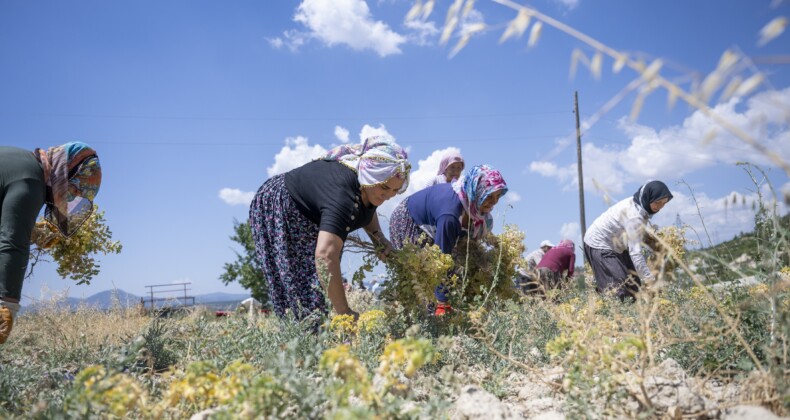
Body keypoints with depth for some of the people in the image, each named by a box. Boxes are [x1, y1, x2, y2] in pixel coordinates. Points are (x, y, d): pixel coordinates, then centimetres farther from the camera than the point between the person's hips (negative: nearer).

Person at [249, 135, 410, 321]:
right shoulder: (343, 195, -40)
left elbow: (367, 208, 12)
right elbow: (325, 254, -50)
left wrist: (378, 236, -7)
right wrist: (345, 312, -48)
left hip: (307, 218, 9)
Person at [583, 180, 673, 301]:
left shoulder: (637, 205, -3)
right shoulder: (634, 215, -31)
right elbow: (635, 251, -34)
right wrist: (649, 279, -35)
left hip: (613, 243, 10)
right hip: (599, 245, -10)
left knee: (633, 284, 6)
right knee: (618, 288, -16)